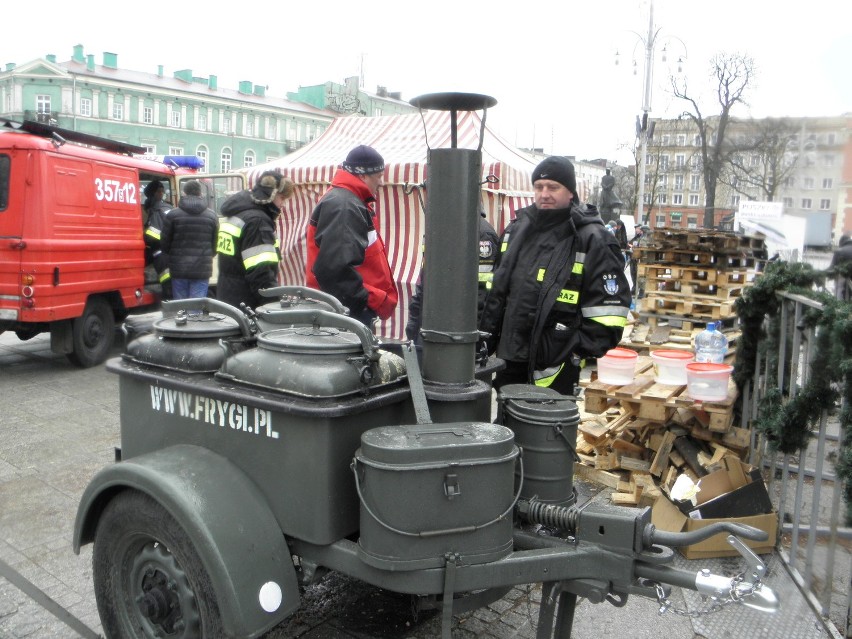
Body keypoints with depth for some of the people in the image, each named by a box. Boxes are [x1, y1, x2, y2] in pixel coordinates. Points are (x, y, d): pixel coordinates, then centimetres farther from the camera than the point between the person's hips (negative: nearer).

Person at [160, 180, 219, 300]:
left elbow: (165, 242, 1)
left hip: (179, 269, 0)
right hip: (202, 269, 0)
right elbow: (215, 244, 5)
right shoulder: (212, 216, 2)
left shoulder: (173, 214, -3)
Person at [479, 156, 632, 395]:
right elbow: (495, 294, 19)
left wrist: (578, 354, -14)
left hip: (553, 370, -6)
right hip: (507, 361, 7)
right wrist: (486, 343, 16)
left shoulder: (593, 240, -10)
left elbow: (608, 311, -12)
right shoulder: (515, 230, 11)